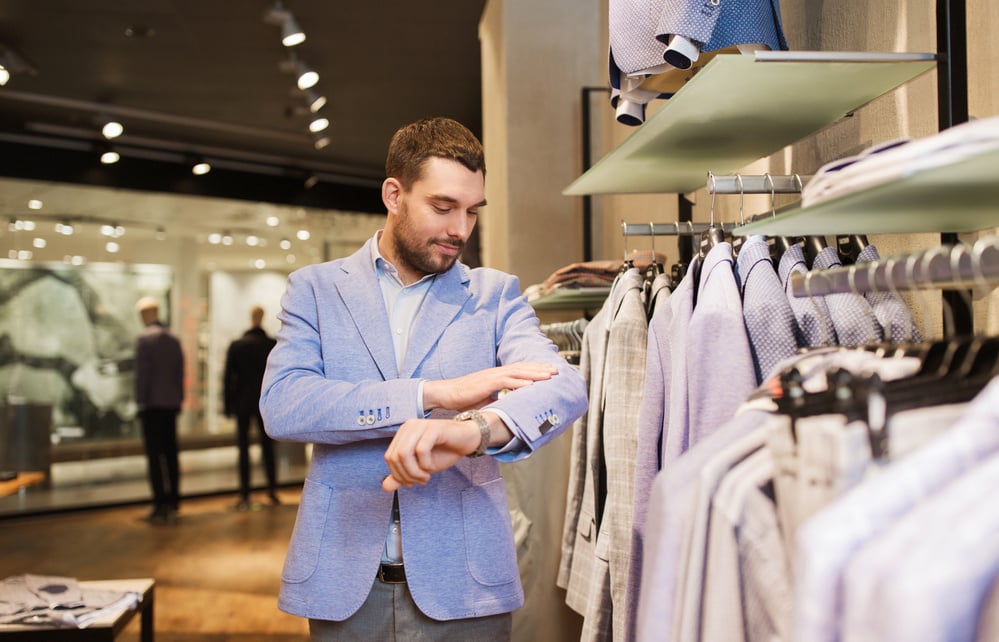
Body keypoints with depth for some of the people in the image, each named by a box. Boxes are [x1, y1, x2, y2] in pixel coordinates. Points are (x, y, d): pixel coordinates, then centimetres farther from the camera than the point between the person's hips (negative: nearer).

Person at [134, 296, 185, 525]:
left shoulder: (144, 339, -9)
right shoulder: (173, 339, 9)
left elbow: (142, 374, -12)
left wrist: (140, 403, -8)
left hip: (152, 404, -6)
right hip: (171, 403, 6)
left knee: (155, 455, -5)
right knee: (171, 453, 10)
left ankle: (161, 504, -8)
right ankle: (173, 503, 13)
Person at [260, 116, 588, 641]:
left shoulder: (495, 295, 3)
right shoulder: (315, 288, 4)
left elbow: (564, 387, -14)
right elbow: (281, 406, -12)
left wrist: (473, 429, -36)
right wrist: (434, 393, -21)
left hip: (462, 584, 0)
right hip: (343, 581, 0)